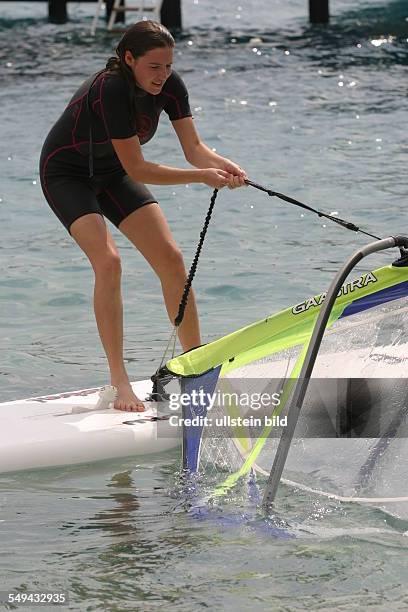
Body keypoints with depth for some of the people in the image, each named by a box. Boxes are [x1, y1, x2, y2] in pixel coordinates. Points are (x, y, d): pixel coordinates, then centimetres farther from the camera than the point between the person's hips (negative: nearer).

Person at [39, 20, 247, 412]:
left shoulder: (170, 85, -15)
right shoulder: (110, 90, -35)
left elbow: (193, 149, -16)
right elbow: (136, 169, -34)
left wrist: (223, 166, -37)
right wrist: (201, 177, -38)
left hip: (111, 174, 7)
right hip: (67, 174, -7)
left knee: (171, 257, -3)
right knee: (107, 261, -25)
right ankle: (119, 381, -21)